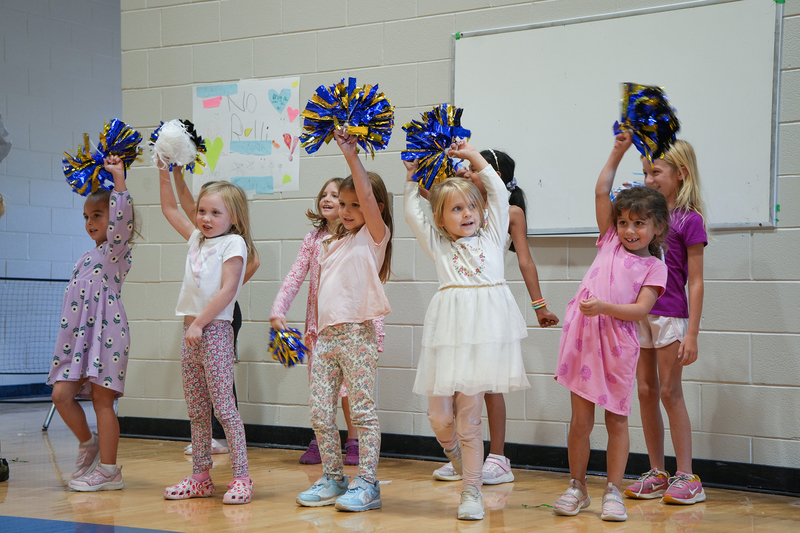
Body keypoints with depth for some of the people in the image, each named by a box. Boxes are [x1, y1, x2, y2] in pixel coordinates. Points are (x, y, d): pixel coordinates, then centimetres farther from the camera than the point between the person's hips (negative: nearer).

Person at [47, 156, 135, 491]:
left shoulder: (116, 250, -4)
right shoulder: (89, 256, 18)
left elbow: (122, 215, -19)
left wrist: (118, 176, -22)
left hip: (106, 333, -8)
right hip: (78, 337, 8)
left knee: (102, 400, -3)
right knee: (61, 394, -2)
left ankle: (108, 471, 4)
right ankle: (87, 444, 21)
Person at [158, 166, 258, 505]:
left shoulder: (233, 243, -6)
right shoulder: (198, 238, 15)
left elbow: (228, 289, -15)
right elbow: (170, 210, 27)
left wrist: (200, 323, -17)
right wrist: (165, 175, 17)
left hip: (214, 330, -8)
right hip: (191, 331, 8)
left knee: (224, 406, -8)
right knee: (196, 410, 10)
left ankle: (241, 477, -5)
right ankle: (200, 477, 17)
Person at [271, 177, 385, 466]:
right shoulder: (313, 239, 7)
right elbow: (295, 276, 7)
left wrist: (375, 324, -11)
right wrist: (278, 310, -2)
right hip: (318, 322, 4)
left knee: (349, 383, 0)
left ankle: (353, 441, 13)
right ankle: (319, 441, 17)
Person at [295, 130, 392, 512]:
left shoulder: (375, 236, 0)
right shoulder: (333, 243, 19)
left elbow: (367, 196, -16)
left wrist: (351, 156, -20)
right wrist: (314, 333, 18)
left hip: (356, 333, -7)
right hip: (326, 334, 7)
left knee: (362, 410, -4)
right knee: (320, 412, 6)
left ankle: (366, 484, 0)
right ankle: (332, 479, 16)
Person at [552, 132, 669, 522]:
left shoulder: (654, 267, 4)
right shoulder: (610, 242, 12)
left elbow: (641, 309, -9)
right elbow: (601, 190, 9)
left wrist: (603, 307, -22)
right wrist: (619, 151, 8)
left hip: (618, 343, -2)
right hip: (582, 336, 2)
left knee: (616, 419, 5)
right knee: (580, 420, 5)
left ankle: (613, 492, 13)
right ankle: (577, 488, 18)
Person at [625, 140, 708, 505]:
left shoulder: (689, 220, -8)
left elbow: (696, 281, -10)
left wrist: (692, 333, -14)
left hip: (671, 314, -6)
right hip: (639, 312, 6)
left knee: (670, 393, -3)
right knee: (646, 392, 8)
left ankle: (686, 476, 4)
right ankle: (657, 473, 17)